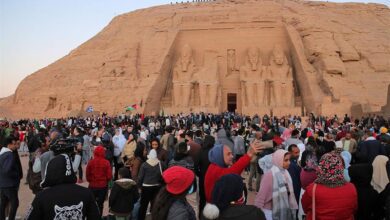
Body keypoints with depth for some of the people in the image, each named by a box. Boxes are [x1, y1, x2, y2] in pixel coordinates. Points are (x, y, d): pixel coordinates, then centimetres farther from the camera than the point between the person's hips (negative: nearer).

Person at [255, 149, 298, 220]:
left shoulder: (285, 173, 2)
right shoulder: (269, 175, -19)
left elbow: (290, 194, 9)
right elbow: (261, 195, -17)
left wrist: (293, 208, 11)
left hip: (284, 211, 7)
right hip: (271, 213, -7)